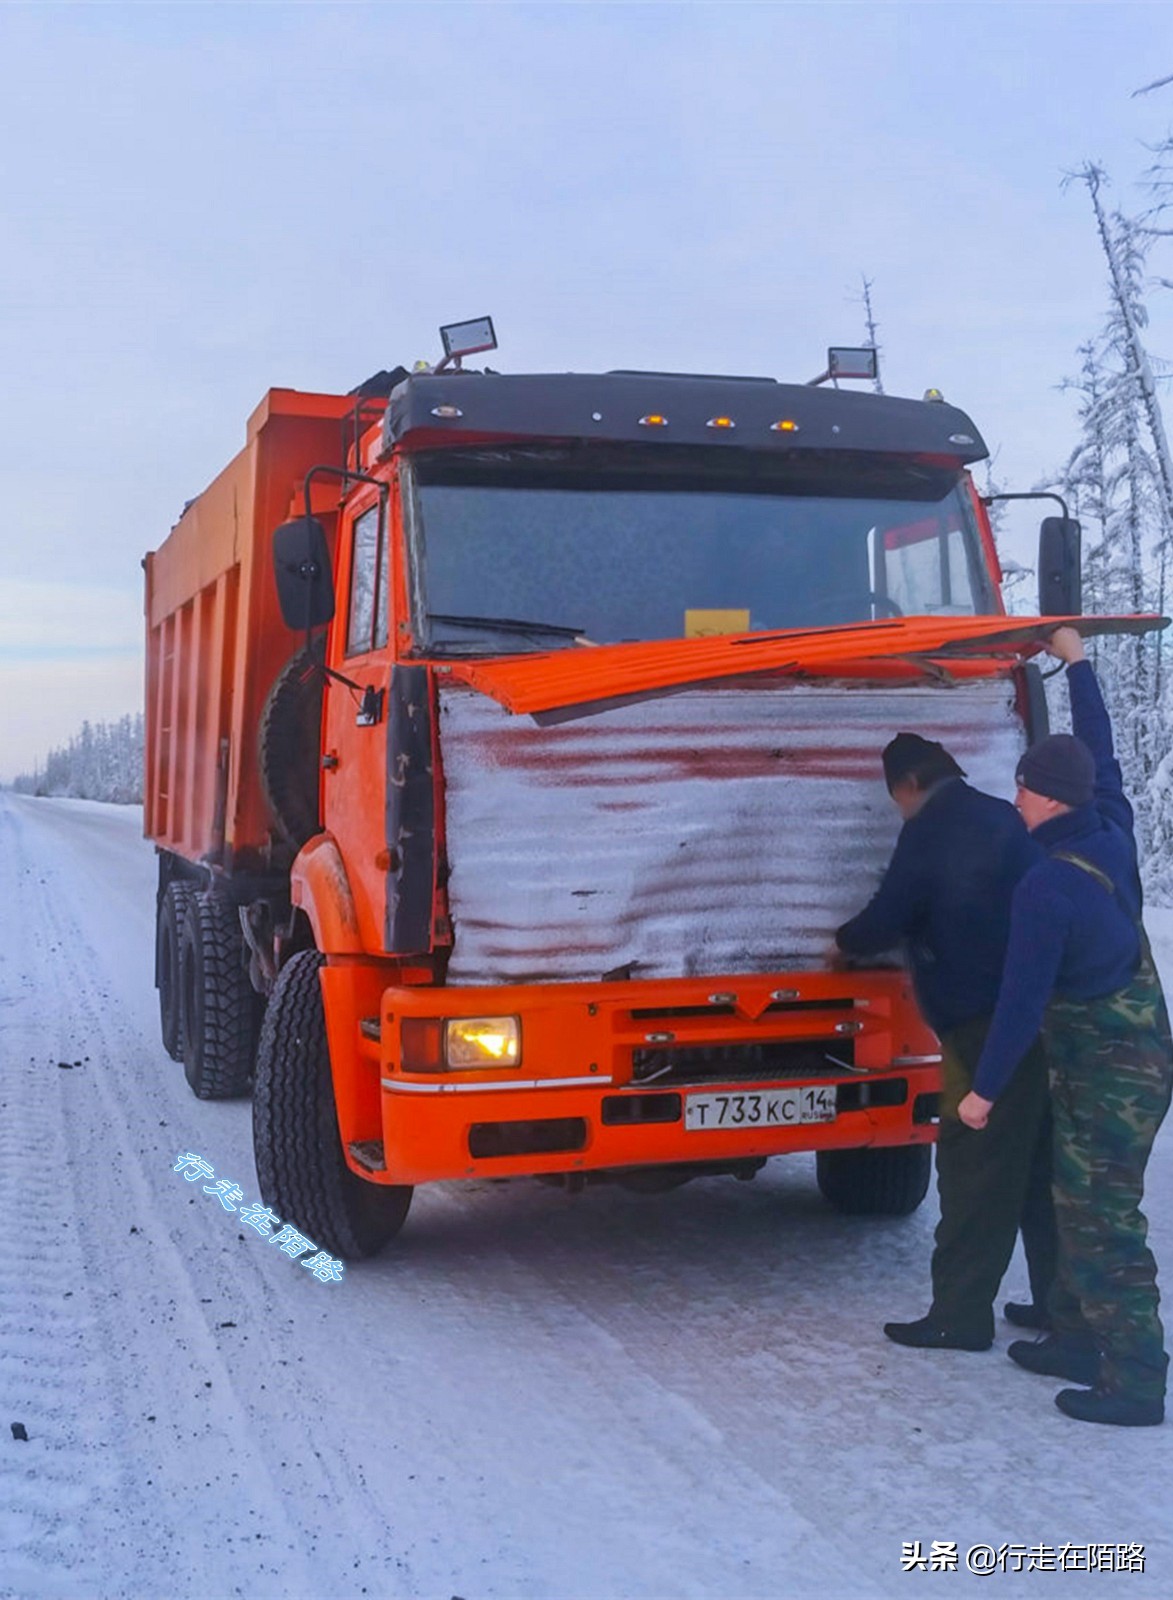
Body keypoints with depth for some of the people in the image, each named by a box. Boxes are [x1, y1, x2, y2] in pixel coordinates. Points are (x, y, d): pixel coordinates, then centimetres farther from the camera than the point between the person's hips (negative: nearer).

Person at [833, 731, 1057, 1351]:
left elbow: (889, 916, -6)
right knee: (1040, 1161, 15)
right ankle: (1061, 1300, 21)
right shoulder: (1004, 820, 15)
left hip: (984, 1021, -8)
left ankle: (960, 1313, -1)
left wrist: (845, 943, 14)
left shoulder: (930, 832, -8)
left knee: (974, 1164, -4)